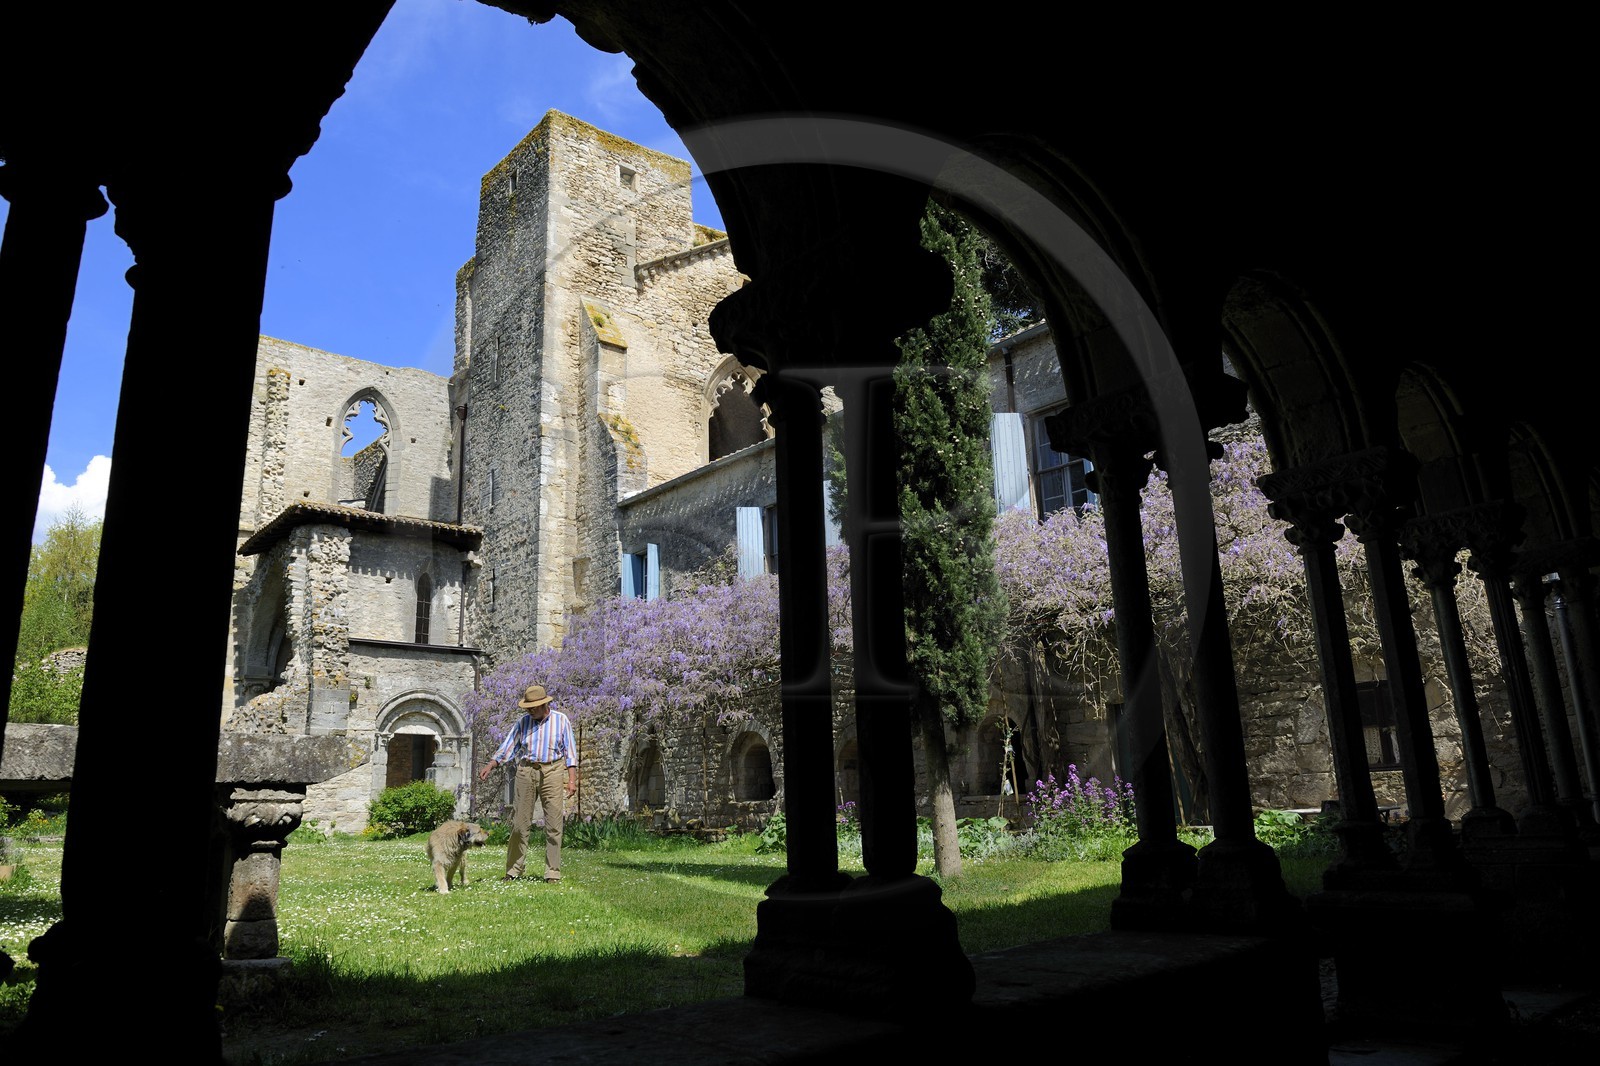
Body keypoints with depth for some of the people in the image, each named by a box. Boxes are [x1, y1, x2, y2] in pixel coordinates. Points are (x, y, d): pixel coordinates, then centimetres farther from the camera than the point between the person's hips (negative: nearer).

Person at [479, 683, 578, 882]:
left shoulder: (561, 720, 3)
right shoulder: (523, 722, 9)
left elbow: (570, 752, 2)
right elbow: (507, 747, 8)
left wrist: (572, 780, -6)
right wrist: (489, 766, -6)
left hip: (551, 771, -2)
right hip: (526, 771, 2)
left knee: (554, 824, -2)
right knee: (520, 822, 1)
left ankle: (553, 872, 4)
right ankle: (513, 870, 10)